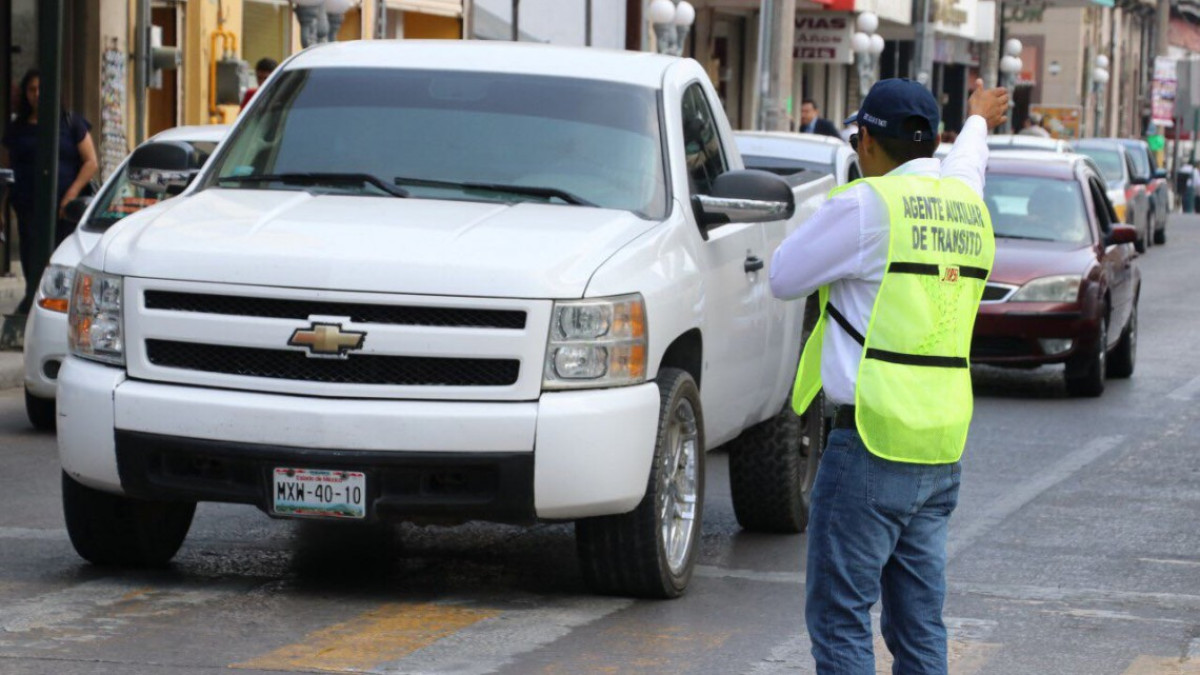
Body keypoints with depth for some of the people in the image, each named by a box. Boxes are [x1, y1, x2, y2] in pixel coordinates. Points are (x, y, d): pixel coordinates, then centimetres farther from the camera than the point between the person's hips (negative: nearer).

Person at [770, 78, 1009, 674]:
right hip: (941, 451, 7)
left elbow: (785, 277, 0)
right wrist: (977, 122, 58)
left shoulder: (868, 206, -12)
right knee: (920, 625, 11)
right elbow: (963, 166, 35)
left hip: (872, 443, -7)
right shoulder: (966, 205, 10)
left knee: (838, 619, -4)